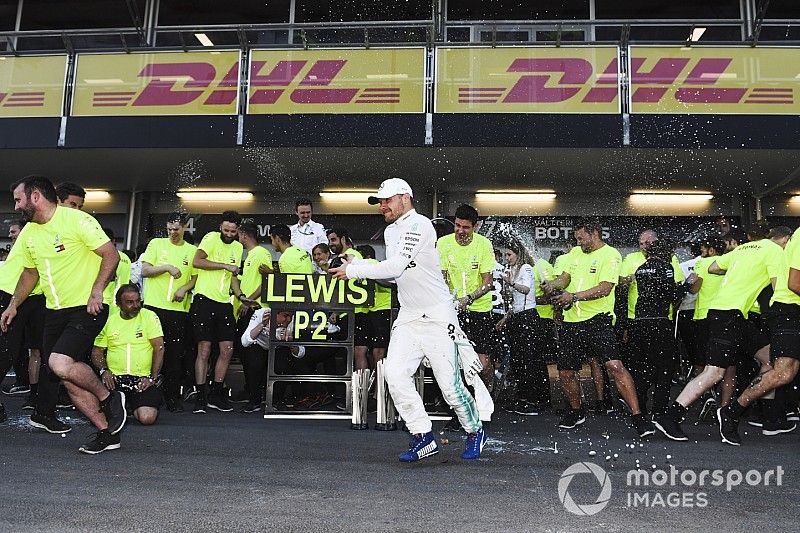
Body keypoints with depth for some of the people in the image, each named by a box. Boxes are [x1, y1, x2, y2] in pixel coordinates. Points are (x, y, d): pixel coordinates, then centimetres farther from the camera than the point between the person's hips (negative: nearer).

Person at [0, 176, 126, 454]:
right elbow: (30, 272, 26)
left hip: (87, 308, -8)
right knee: (69, 378, 2)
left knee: (60, 363, -25)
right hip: (55, 312, 8)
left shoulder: (76, 220, -12)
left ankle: (109, 398, -1)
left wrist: (97, 291, -22)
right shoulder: (28, 233, 12)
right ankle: (107, 433, 10)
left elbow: (111, 254, -15)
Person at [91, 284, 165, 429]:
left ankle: (132, 406, 14)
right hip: (114, 379, 2)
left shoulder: (149, 316, 2)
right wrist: (104, 370, -5)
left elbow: (159, 348, -2)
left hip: (142, 379, -2)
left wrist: (152, 378, -9)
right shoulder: (109, 320, 8)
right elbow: (96, 351, 14)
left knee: (147, 418, -23)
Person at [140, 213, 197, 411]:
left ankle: (173, 397, 9)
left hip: (179, 308, 1)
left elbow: (196, 277, 11)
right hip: (154, 305, -1)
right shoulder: (156, 244, 7)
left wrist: (184, 288, -8)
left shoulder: (192, 251, 10)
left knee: (175, 354, 2)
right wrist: (167, 267, -13)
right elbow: (144, 270, 1)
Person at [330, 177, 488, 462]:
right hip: (408, 316, 8)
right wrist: (357, 265, 6)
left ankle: (475, 432, 23)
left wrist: (352, 271, -14)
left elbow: (395, 267, -22)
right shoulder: (390, 232, 16)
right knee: (395, 375, -7)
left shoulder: (419, 225, -14)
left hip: (437, 316, -8)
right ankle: (423, 438, 6)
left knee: (450, 384, -3)